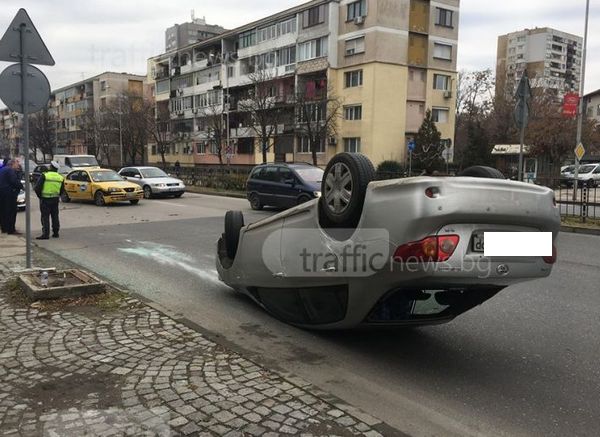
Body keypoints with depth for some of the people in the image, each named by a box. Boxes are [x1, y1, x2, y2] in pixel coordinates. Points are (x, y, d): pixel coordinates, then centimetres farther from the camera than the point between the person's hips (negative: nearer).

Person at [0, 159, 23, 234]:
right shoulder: (10, 170, -13)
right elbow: (14, 181, -22)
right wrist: (21, 186, -7)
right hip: (9, 193, -10)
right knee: (11, 212, -7)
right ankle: (11, 230, -7)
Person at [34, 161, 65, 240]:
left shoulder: (44, 176, -11)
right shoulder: (60, 178, 5)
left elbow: (37, 188, -12)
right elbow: (62, 190, 11)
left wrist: (40, 195, 2)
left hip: (45, 199, -5)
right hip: (55, 199, 5)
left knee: (45, 217, -2)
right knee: (55, 216, 14)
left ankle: (45, 234, -6)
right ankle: (56, 233, 19)